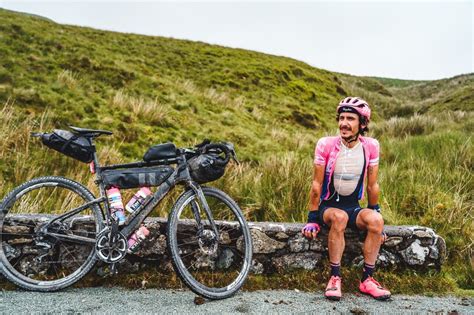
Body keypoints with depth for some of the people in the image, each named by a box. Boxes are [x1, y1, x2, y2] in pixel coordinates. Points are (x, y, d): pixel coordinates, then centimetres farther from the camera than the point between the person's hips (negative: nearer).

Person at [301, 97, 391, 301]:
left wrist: (375, 213, 8)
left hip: (354, 207, 3)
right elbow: (317, 184, -9)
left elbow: (372, 185, 4)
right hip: (328, 206, -2)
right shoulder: (326, 145, -11)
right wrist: (312, 219, -9)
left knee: (376, 220, -29)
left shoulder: (370, 146, -4)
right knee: (339, 217, -36)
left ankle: (367, 279, -14)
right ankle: (335, 278, -23)